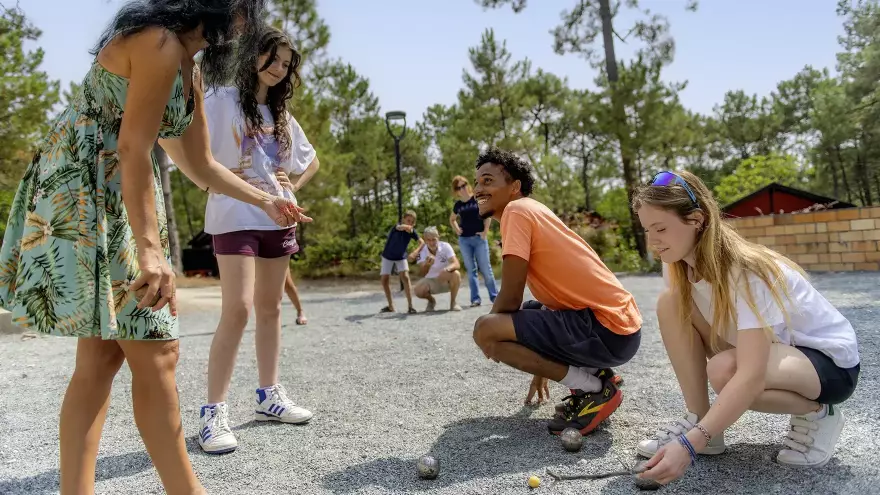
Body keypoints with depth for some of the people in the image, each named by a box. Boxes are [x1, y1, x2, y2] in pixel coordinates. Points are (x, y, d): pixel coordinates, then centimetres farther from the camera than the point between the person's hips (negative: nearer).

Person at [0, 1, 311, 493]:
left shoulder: (192, 70, 16)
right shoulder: (160, 41, -14)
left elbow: (200, 165, 20)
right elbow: (133, 150, -22)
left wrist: (266, 201, 26)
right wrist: (150, 248, -28)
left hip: (119, 197, 10)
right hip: (84, 190, -10)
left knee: (102, 356, 8)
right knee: (155, 353, -8)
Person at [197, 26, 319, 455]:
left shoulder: (282, 114, 17)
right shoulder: (223, 100, 0)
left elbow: (311, 161, 26)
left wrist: (293, 186, 10)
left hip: (277, 218, 6)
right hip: (236, 216, -6)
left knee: (270, 308, 10)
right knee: (238, 310, -15)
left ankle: (269, 395, 21)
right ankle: (213, 411, -6)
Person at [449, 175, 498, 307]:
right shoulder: (458, 205, 9)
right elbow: (452, 219, 25)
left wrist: (485, 231, -8)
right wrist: (456, 229, 7)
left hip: (479, 238, -3)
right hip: (464, 240, 3)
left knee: (485, 268, -2)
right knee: (471, 270, 4)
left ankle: (494, 296, 6)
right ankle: (475, 298, 6)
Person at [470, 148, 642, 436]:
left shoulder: (517, 210, -8)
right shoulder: (534, 212, 20)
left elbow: (510, 298, -14)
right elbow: (535, 300, 26)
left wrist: (491, 339, 8)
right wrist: (541, 370, 33)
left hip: (609, 331, -10)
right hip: (619, 323, 10)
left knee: (484, 329, -15)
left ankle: (595, 390, -6)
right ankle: (592, 373, 12)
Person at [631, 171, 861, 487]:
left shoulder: (745, 272, -33)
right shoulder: (679, 264, -11)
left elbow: (751, 377, -40)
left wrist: (689, 444, -47)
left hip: (831, 361, -7)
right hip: (762, 347, 7)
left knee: (723, 371, -38)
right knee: (670, 304, -16)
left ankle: (817, 415, -5)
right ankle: (700, 423, -8)